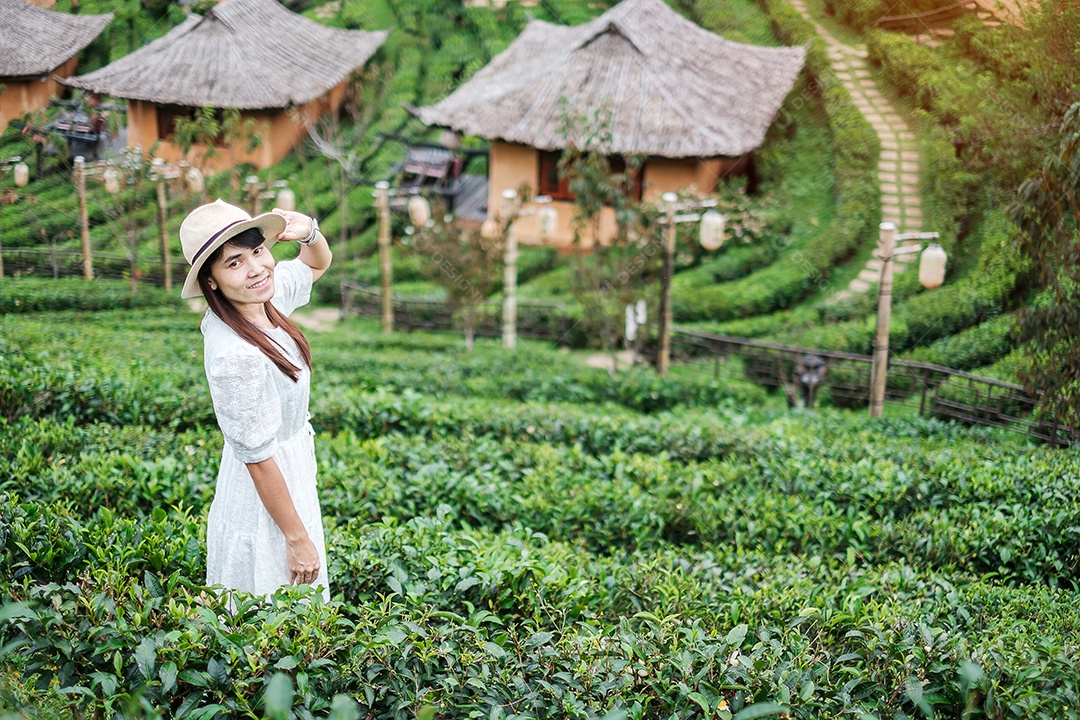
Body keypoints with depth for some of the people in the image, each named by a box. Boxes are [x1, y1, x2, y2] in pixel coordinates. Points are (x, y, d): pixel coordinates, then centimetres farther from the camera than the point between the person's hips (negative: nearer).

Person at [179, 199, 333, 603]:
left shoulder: (263, 299, -8)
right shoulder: (234, 355, -31)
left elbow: (317, 265, 12)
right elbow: (258, 458, -25)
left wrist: (309, 233, -11)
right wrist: (298, 539, -16)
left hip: (293, 476, 8)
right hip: (264, 513, -8)